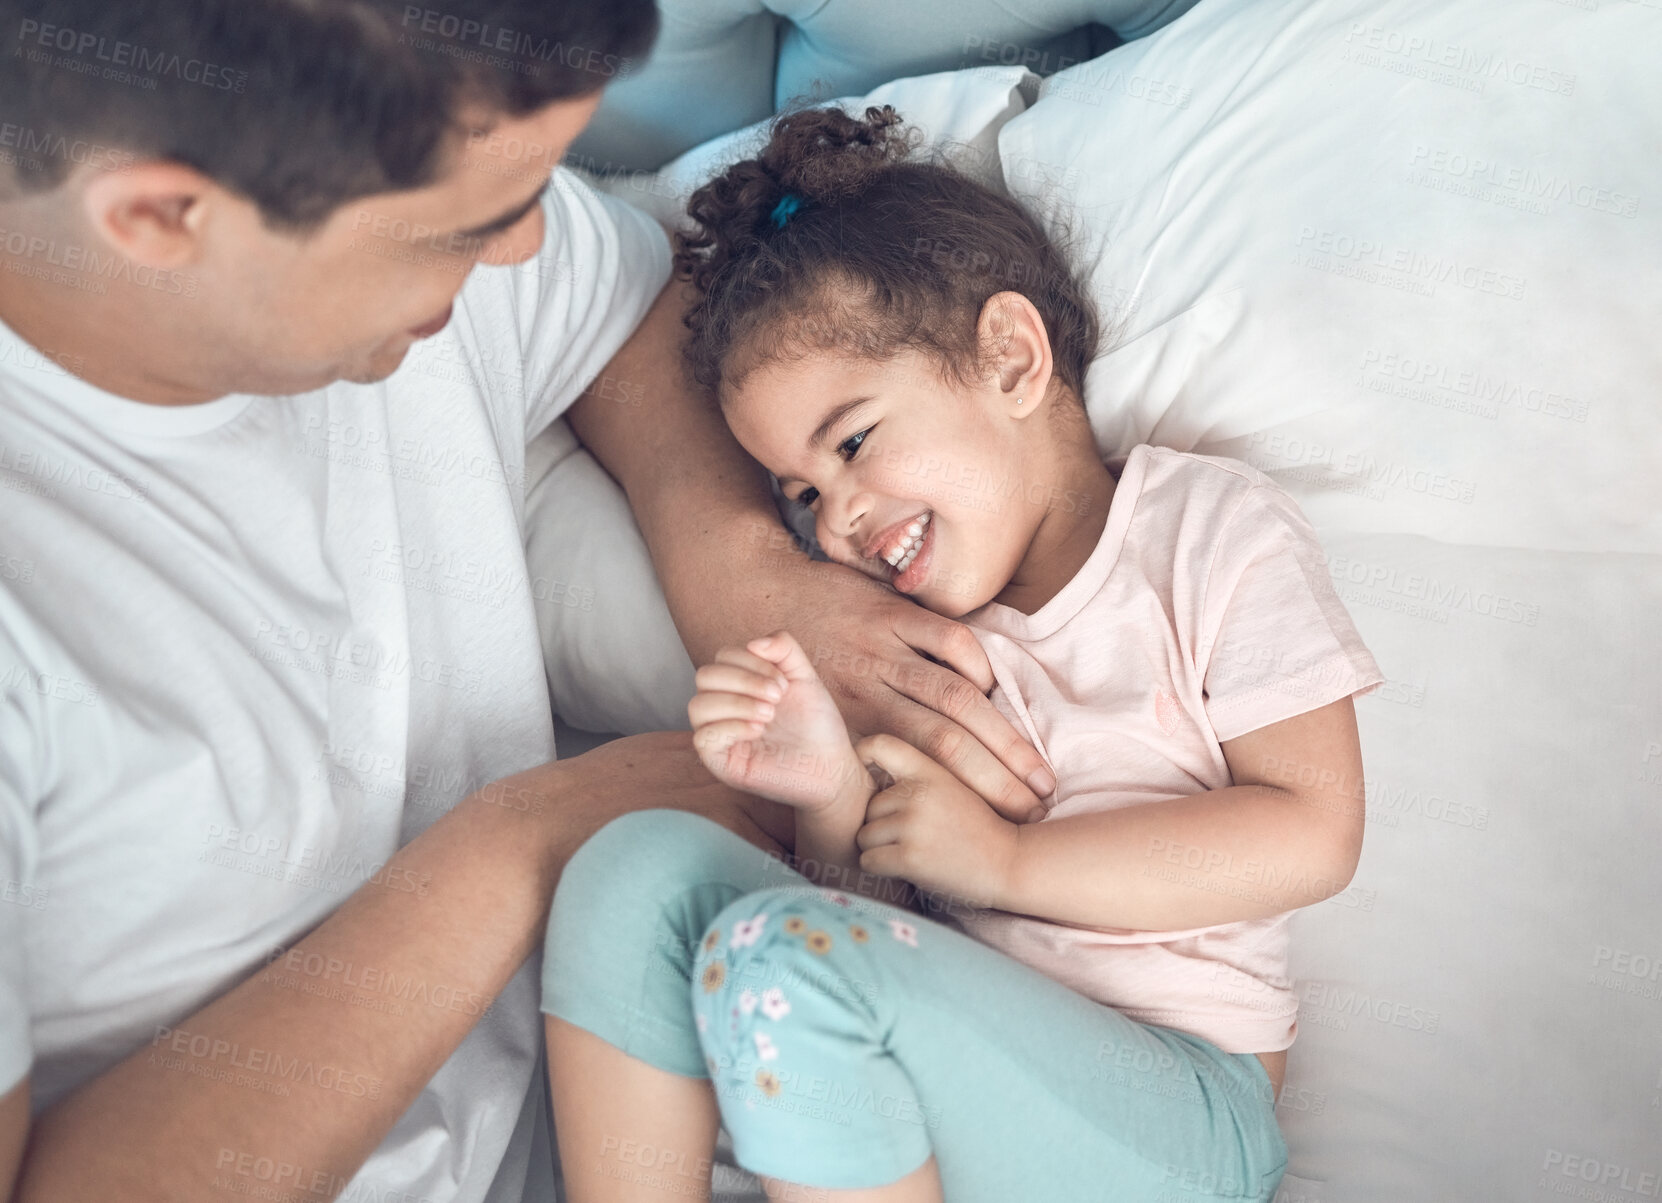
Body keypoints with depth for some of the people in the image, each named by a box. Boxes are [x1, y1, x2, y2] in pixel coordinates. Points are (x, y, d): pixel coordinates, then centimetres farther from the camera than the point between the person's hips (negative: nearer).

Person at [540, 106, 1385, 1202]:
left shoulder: (1211, 529, 0)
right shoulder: (912, 618, 15)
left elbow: (1311, 836, -11)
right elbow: (875, 899, 11)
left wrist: (1007, 856, -11)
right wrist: (835, 800, -11)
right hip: (956, 1081, 6)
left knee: (775, 954, -27)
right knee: (644, 862, -13)